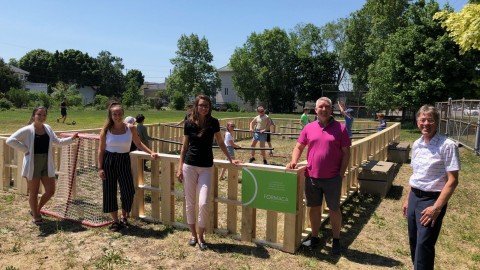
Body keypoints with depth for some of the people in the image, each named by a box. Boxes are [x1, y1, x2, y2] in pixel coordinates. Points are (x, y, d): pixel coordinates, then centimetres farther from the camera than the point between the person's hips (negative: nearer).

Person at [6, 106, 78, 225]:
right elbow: (10, 140, -17)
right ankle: (36, 216, 27)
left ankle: (36, 210, 33)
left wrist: (71, 138, 12)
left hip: (47, 164, 5)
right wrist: (25, 150, -16)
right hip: (33, 165, -5)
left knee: (50, 191, 8)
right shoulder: (27, 130, -12)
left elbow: (57, 141, 17)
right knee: (34, 192, 8)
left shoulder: (48, 128, 6)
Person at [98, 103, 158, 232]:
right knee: (110, 192, 4)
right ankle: (115, 221, 21)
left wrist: (151, 152, -4)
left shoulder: (131, 128, -3)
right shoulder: (106, 130, -4)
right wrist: (100, 168, -4)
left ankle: (124, 217, 22)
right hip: (108, 161, 0)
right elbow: (101, 150, 0)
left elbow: (138, 143, 8)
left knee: (128, 191, -5)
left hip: (124, 161, 0)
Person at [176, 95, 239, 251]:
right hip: (189, 166, 1)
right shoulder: (189, 123, -2)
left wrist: (230, 159, 9)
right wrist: (180, 168, 3)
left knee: (203, 204, -9)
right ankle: (193, 234, 25)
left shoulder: (213, 123, -2)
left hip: (206, 167, -1)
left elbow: (220, 143, 11)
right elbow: (185, 146, 6)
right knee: (190, 202, 7)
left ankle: (201, 236, 12)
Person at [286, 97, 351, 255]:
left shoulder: (340, 128, -4)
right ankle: (315, 238, 31)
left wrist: (341, 174, -8)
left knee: (334, 209, 10)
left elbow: (346, 153, -3)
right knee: (314, 207, 14)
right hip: (312, 177, 3)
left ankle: (336, 241, 27)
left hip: (332, 178, -2)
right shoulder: (309, 128, 3)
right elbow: (299, 147, 11)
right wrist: (294, 161, -7)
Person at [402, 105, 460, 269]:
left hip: (432, 199, -7)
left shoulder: (447, 146, -15)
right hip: (414, 197, 7)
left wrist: (437, 207, -20)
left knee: (424, 244, -4)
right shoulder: (416, 144, 5)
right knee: (414, 241, 16)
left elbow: (452, 181, -16)